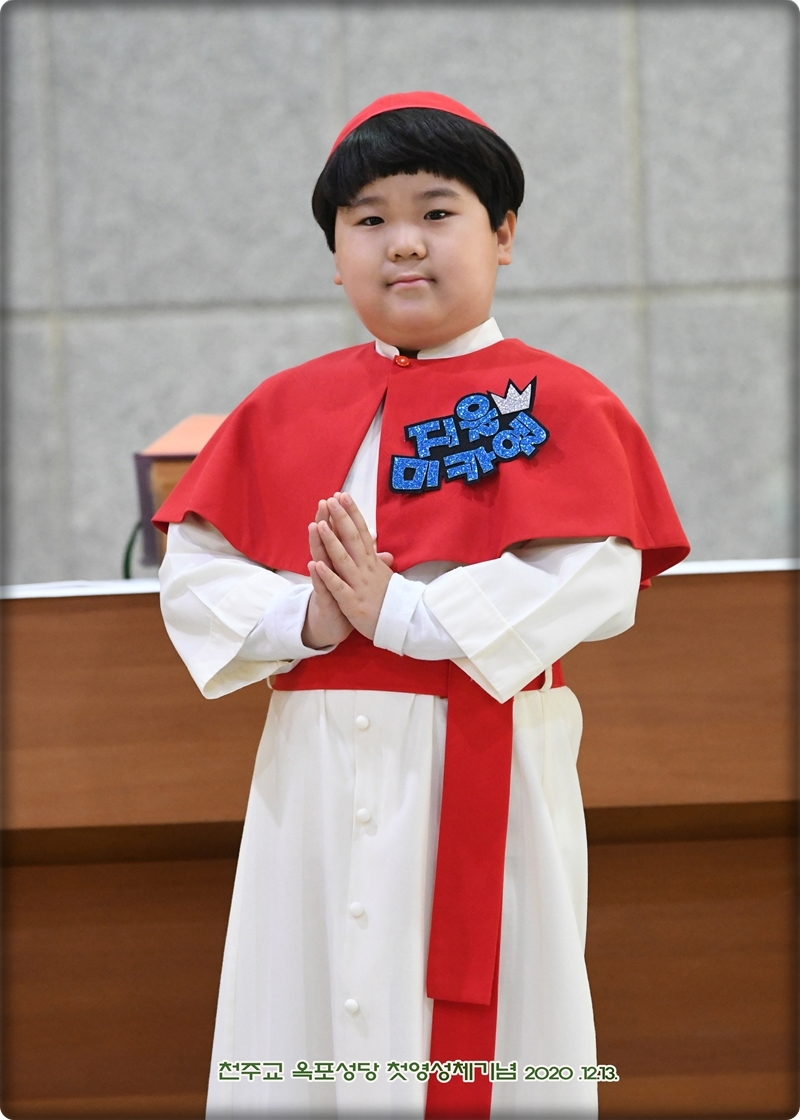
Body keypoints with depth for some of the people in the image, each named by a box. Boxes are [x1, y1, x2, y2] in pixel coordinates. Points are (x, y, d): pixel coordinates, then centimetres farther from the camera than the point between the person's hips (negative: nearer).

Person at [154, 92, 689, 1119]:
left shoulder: (555, 404, -2)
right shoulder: (283, 410, 11)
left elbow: (595, 584, -15)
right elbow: (192, 574, 6)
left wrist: (398, 610, -19)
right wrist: (304, 618, -14)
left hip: (485, 769, -4)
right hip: (314, 770, 4)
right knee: (305, 1012, 6)